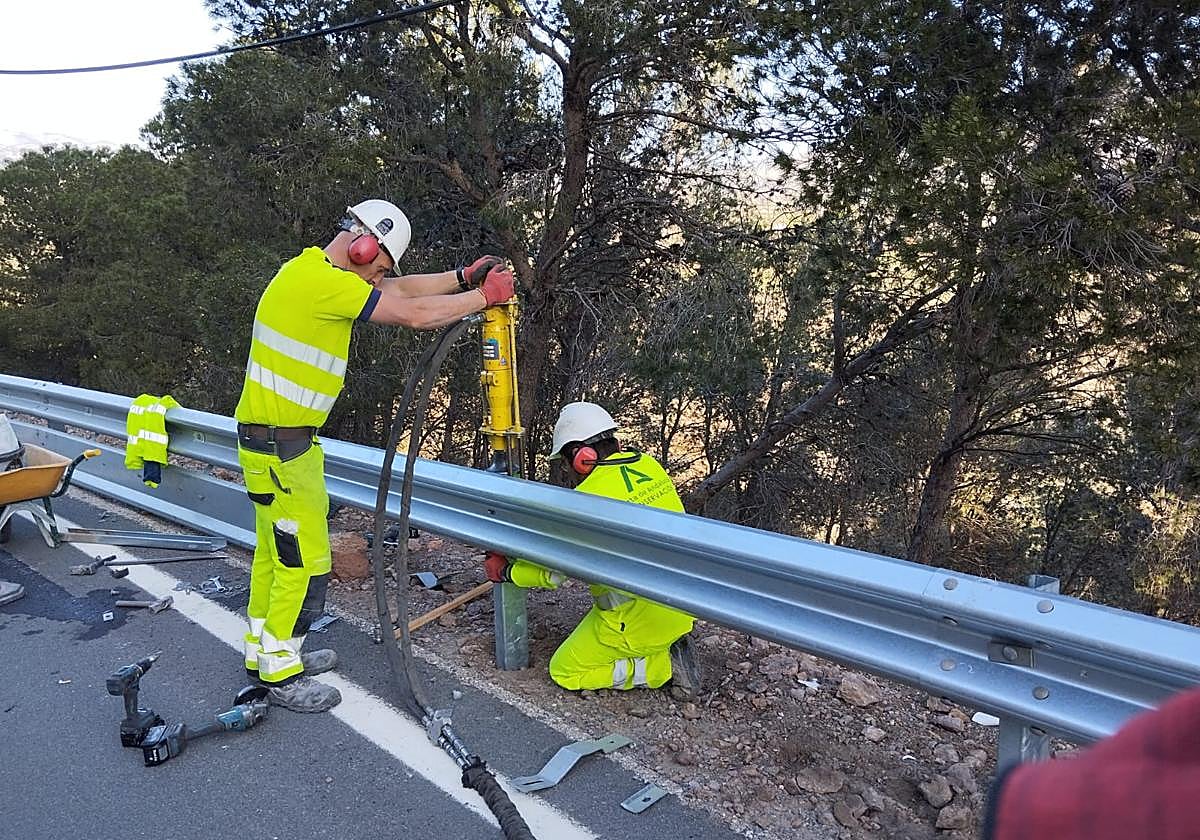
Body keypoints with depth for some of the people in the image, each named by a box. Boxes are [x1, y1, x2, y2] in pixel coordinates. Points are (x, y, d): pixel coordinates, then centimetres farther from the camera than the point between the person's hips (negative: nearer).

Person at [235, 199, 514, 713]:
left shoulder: (315, 271, 10)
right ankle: (281, 674, 14)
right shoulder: (325, 282, -21)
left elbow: (401, 291, 13)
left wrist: (463, 277, 6)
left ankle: (263, 650, 34)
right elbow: (415, 315, -20)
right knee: (305, 560, -1)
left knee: (275, 550, 20)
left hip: (269, 438, 10)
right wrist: (484, 296, -7)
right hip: (281, 444, -10)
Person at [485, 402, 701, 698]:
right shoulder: (647, 465, 0)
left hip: (641, 618, -8)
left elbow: (552, 571, -13)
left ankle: (666, 665, 0)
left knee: (564, 672, 10)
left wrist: (504, 571, 4)